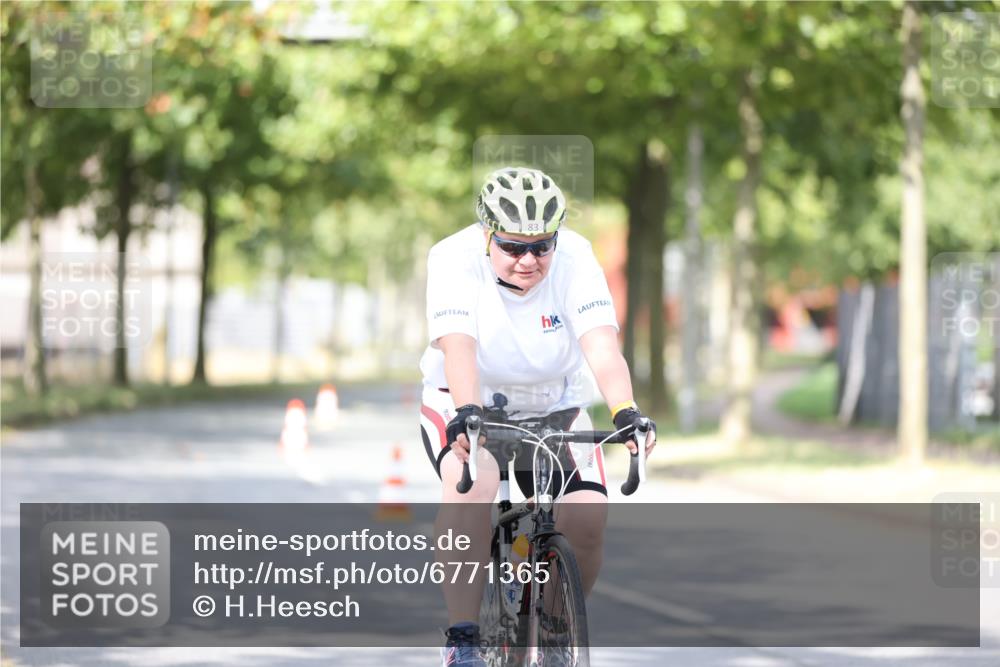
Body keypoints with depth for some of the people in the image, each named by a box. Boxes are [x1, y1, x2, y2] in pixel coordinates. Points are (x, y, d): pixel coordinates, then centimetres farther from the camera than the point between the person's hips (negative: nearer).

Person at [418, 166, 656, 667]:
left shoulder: (574, 257, -20)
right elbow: (458, 345, -36)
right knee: (472, 481, -35)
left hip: (553, 407, 2)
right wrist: (468, 412, -54)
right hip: (469, 405, -2)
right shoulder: (455, 258, -23)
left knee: (588, 517, -20)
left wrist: (626, 411, -49)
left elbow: (601, 344, -32)